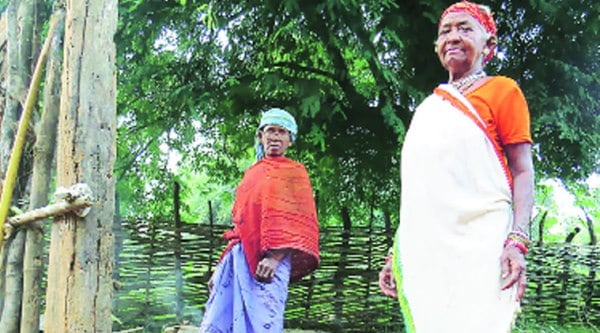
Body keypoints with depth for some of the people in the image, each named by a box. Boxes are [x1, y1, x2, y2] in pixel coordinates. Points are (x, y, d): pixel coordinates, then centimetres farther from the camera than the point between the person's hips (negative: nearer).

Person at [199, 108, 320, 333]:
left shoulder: (293, 172, 7)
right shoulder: (251, 173, 23)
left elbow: (299, 223, -3)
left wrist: (275, 257, -18)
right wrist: (221, 267, 19)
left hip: (267, 260, -6)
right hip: (238, 256, 6)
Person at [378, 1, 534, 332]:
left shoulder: (501, 90, 9)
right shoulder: (429, 108, 24)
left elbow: (522, 172, 1)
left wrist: (518, 240, -14)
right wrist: (396, 253, 18)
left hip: (479, 246, -5)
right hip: (424, 252, 5)